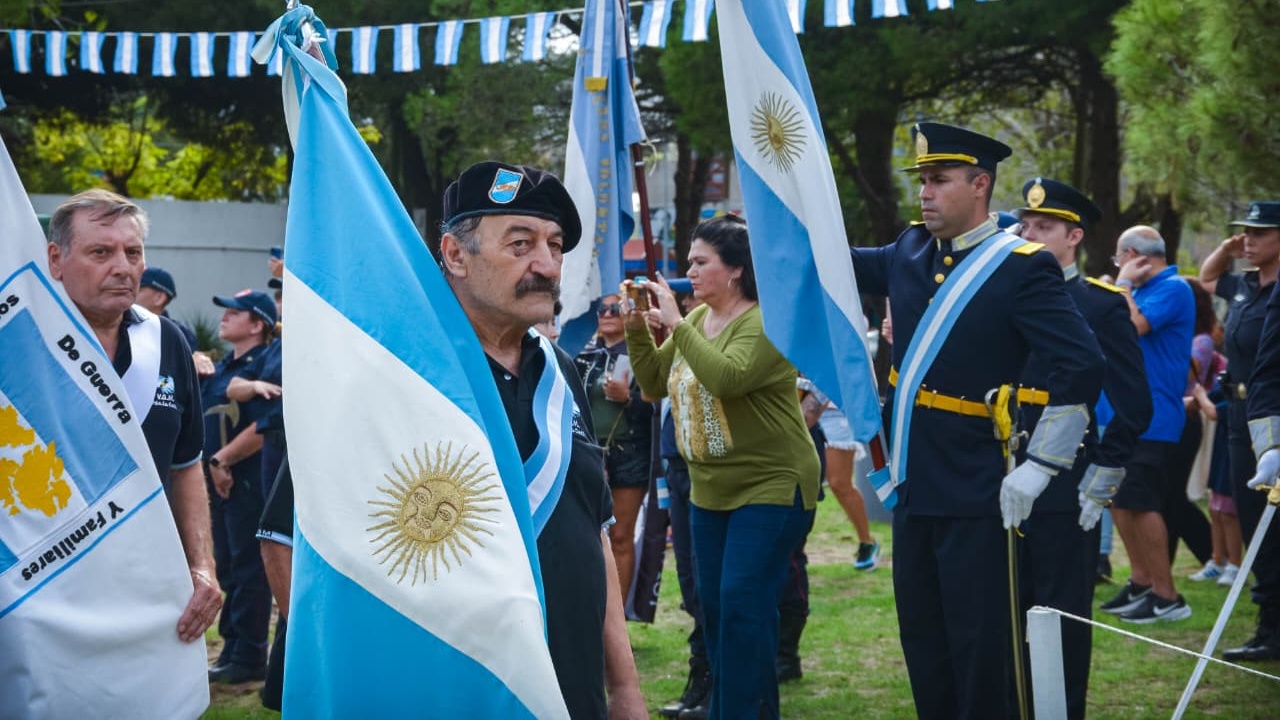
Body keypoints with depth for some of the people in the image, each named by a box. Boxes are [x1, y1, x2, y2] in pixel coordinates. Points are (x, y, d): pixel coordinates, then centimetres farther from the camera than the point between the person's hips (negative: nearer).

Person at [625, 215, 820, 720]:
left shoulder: (765, 323, -17)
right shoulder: (696, 320, 9)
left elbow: (726, 378, -32)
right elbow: (654, 384, 11)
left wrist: (676, 324, -27)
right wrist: (637, 328, -2)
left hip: (771, 486, -8)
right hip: (710, 488, 8)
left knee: (743, 605, -13)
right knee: (714, 606, 12)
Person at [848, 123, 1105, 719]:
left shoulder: (1022, 268, -12)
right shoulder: (910, 253, 8)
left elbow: (1083, 368, -18)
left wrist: (1039, 467, -17)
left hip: (976, 496, -7)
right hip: (914, 489, 7)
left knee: (979, 650, -1)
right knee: (923, 646, 14)